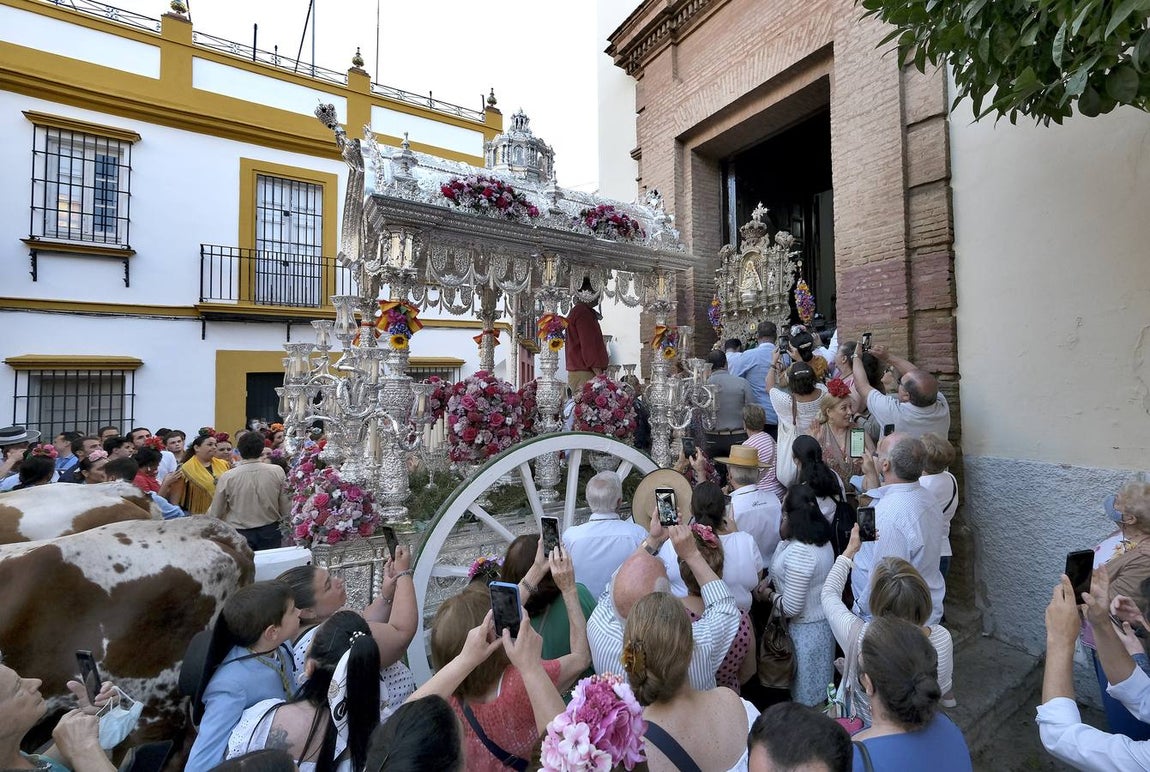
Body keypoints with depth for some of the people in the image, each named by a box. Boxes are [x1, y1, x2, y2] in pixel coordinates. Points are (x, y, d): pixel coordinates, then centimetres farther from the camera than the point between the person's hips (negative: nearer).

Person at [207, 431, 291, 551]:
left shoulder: (227, 477, -10)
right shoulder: (277, 471, -10)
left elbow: (215, 513, -1)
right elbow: (286, 509, -5)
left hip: (239, 533, 0)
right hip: (270, 532, 1)